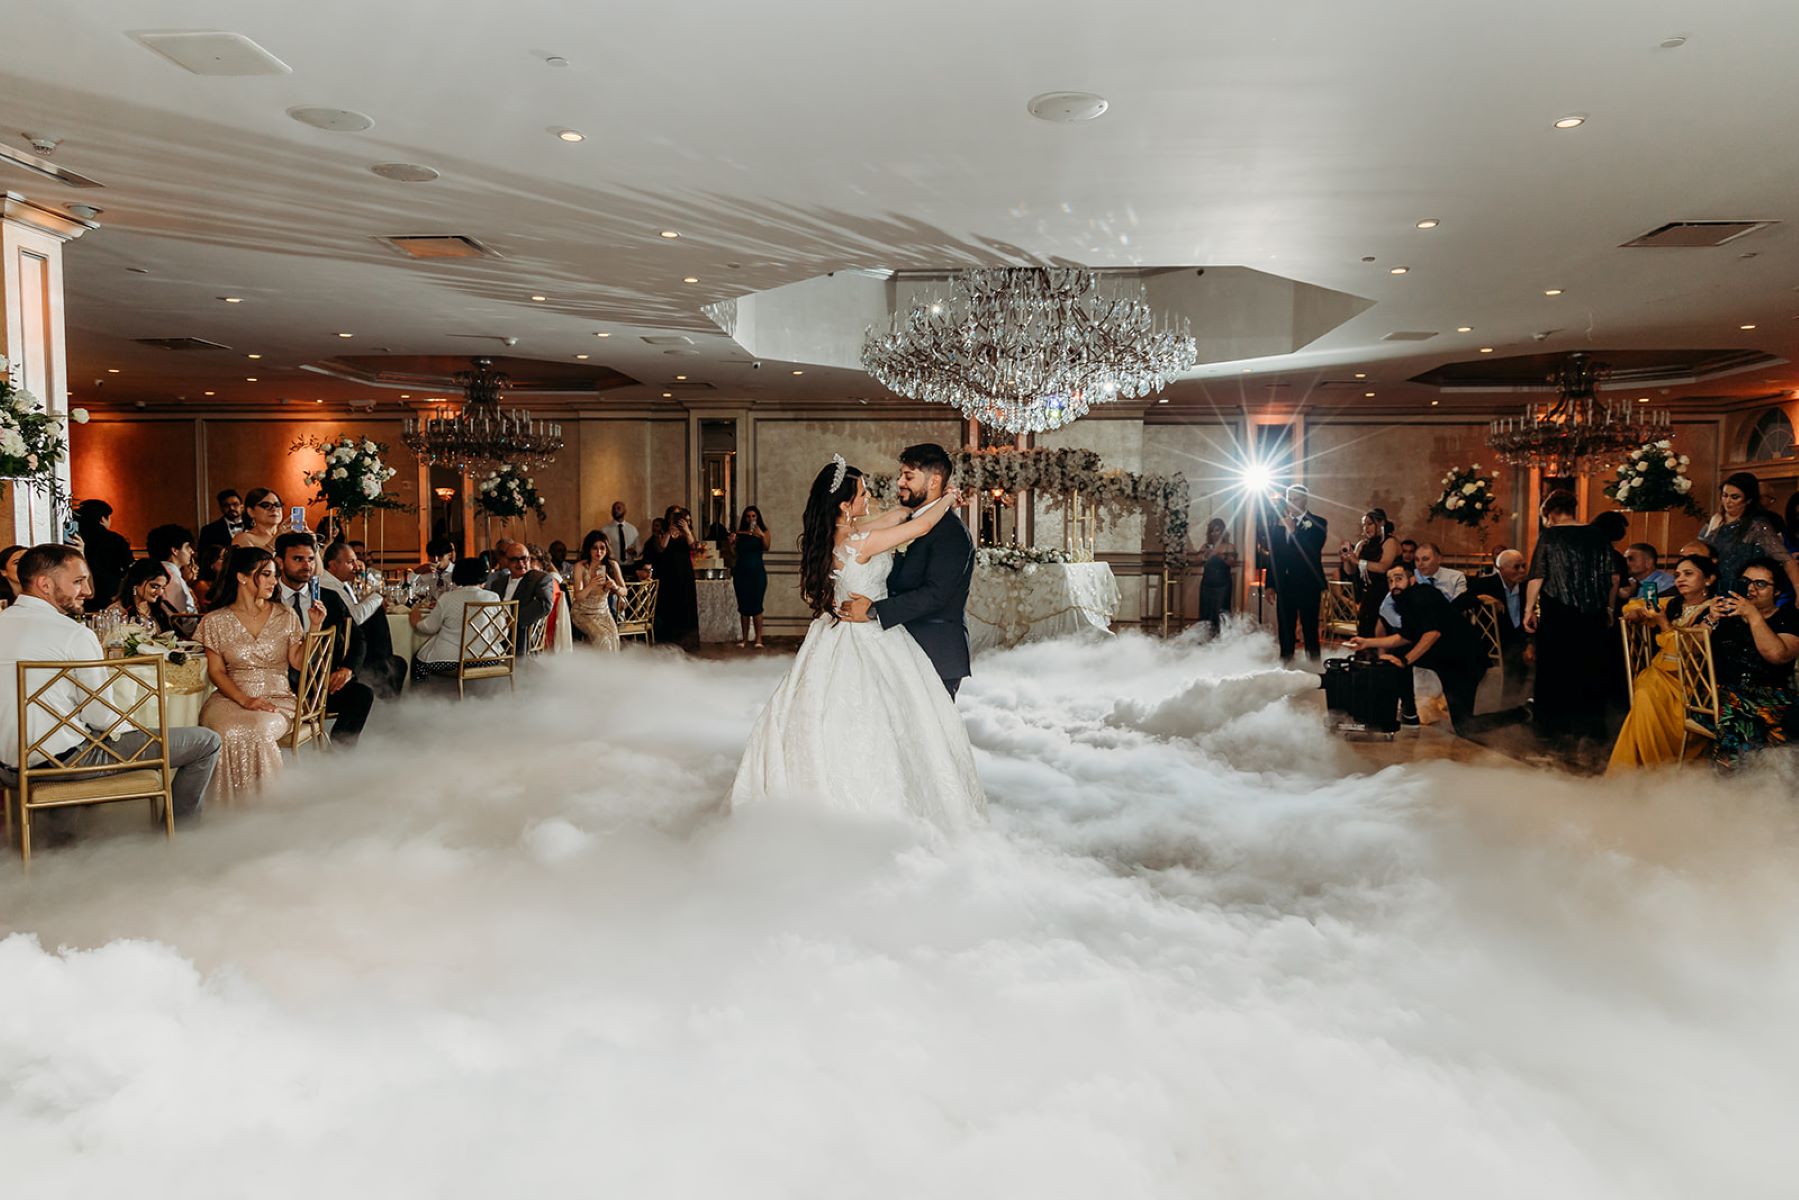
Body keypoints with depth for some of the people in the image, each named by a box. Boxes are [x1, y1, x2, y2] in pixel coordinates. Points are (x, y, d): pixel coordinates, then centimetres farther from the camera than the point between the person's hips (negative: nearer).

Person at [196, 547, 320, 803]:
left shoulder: (285, 616, 7)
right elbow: (216, 671, 2)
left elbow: (298, 662, 3)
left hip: (277, 698, 0)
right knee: (228, 733, -33)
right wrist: (244, 700, -14)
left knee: (256, 730, -33)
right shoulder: (215, 621, 5)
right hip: (231, 697, 0)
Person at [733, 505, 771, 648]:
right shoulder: (739, 533, 9)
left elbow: (766, 548, -12)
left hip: (757, 572, -2)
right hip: (741, 572, 2)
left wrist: (761, 536, -28)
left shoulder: (763, 532, 5)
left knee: (756, 606, -6)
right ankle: (744, 638, 9)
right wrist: (731, 542, -13)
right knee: (743, 606, 4)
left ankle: (759, 638, -6)